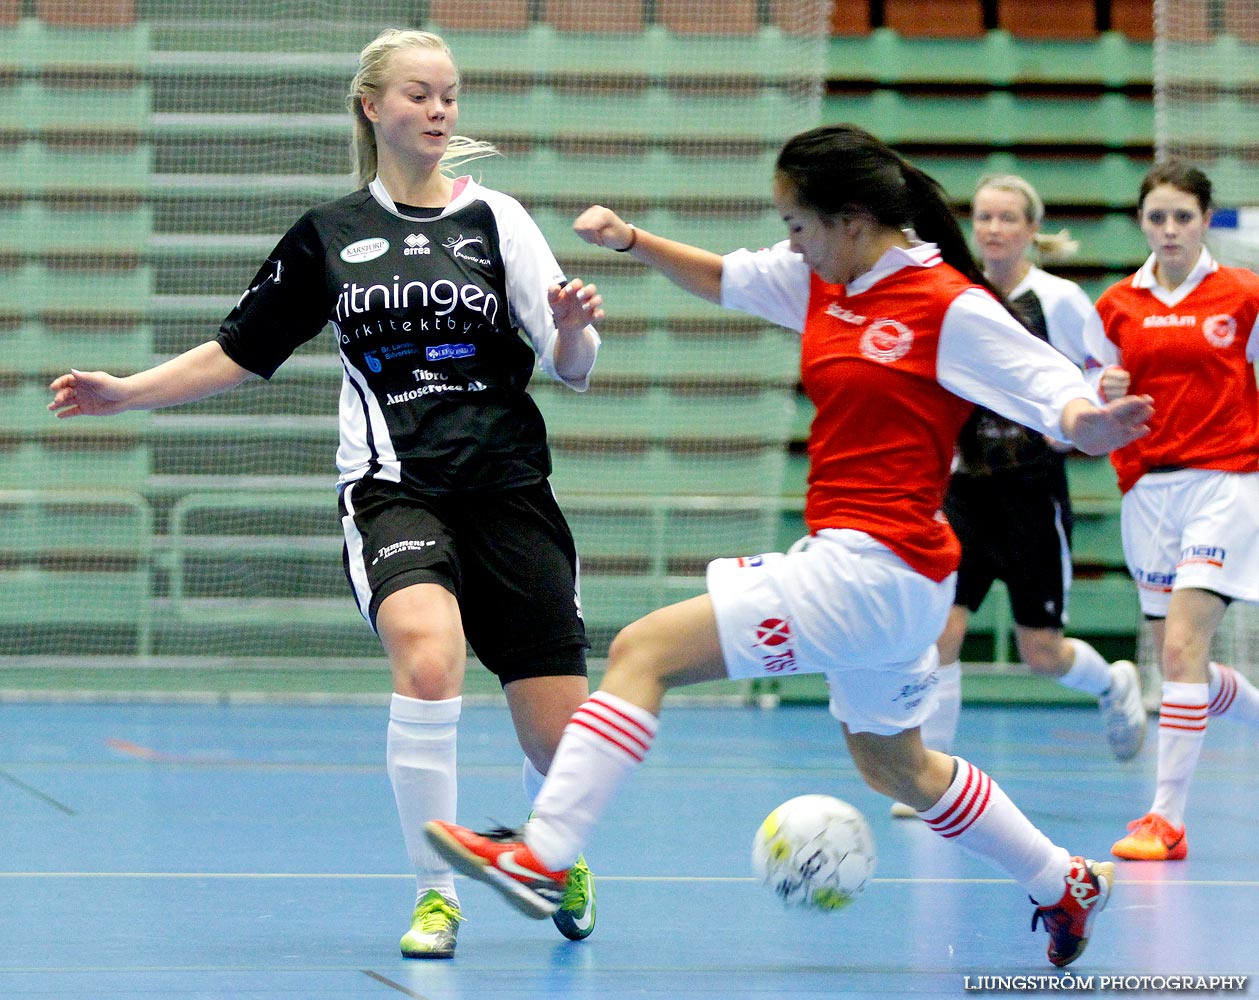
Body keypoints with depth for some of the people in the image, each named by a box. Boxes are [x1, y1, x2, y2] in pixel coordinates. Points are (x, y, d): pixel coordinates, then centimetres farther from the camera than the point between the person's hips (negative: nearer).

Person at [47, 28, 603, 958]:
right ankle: (436, 893, -17)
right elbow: (241, 350, 17)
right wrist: (125, 391, 8)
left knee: (563, 736, -2)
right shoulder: (328, 234, 9)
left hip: (506, 488, 1)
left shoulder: (496, 218, 6)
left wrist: (575, 327, -20)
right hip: (392, 489, -1)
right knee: (427, 654, -32)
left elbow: (572, 367, 1)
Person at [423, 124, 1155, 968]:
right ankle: (1067, 885, 42)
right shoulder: (820, 279, 9)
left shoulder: (950, 306, -14)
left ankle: (543, 858, -20)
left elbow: (1056, 389, -16)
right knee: (893, 764, 27)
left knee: (644, 651, -15)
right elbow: (723, 278, 24)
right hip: (874, 574, 10)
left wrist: (1084, 423, -38)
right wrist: (632, 240, 10)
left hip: (874, 572, -10)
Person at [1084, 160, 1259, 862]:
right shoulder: (1117, 308, 8)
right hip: (1147, 487, 4)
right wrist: (1105, 397, -10)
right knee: (1180, 663, 5)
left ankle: (1167, 818, -15)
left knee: (1183, 647, -16)